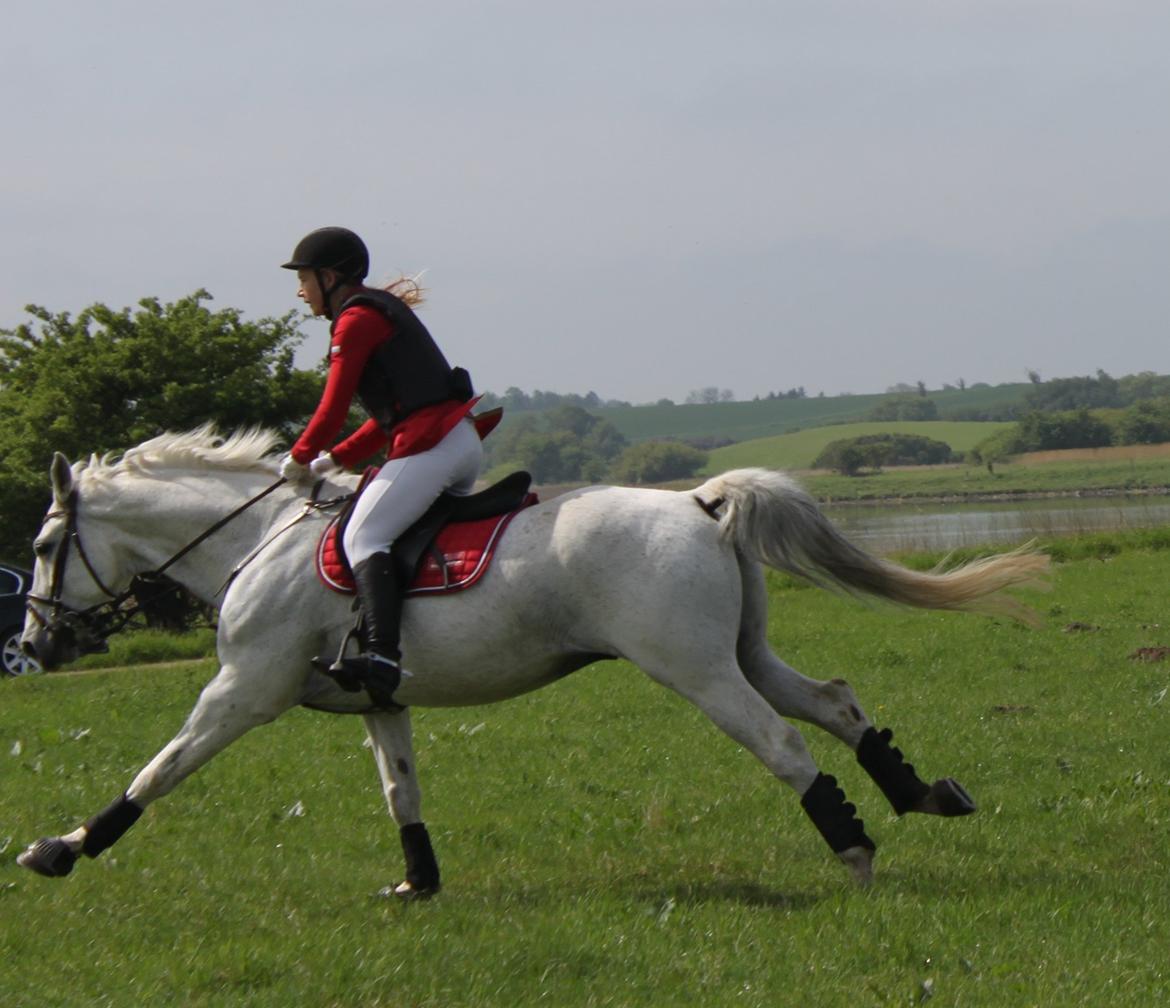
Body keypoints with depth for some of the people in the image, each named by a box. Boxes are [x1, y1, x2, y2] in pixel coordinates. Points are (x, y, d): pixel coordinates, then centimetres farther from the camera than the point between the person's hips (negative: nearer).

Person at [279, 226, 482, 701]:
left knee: (363, 537, -18)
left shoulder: (356, 320, -4)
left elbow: (333, 407, -6)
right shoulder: (385, 313, 25)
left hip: (430, 444, -10)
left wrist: (300, 458, 10)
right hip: (463, 439, 10)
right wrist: (334, 461, 20)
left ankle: (383, 654, -36)